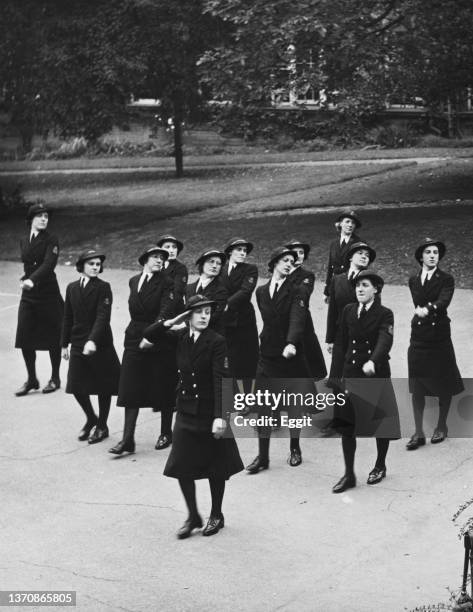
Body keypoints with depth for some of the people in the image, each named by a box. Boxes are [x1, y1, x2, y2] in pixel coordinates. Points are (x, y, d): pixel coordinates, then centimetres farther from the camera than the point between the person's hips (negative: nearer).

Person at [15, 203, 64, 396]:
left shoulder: (51, 240, -8)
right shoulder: (24, 241, 10)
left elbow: (49, 264, -23)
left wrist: (32, 280, -35)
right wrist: (25, 279, 12)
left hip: (49, 295, -5)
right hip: (28, 296, 5)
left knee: (53, 339, 4)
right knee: (24, 338, 0)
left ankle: (55, 378, 19)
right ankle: (31, 379, 14)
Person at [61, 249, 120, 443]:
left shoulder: (103, 288, -8)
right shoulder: (72, 288, 6)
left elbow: (103, 316, -18)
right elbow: (68, 317, 11)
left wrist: (93, 340, -30)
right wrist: (65, 344, 11)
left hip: (101, 344, -4)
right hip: (78, 344, 4)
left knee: (103, 387, 5)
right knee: (77, 386, 2)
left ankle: (102, 426, 21)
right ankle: (91, 419, 27)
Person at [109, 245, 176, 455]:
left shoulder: (166, 283, -8)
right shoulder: (134, 281, 11)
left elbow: (166, 312, -19)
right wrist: (139, 332, 13)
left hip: (160, 340, -5)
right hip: (135, 339, 5)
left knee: (163, 389, 6)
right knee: (130, 389, -1)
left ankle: (166, 433, 22)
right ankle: (127, 439, -1)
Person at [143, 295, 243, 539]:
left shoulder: (216, 342, -14)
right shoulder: (180, 337, 1)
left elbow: (220, 380, -19)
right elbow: (149, 335, 3)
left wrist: (220, 416, -25)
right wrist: (170, 322, -12)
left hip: (210, 411, -4)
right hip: (186, 410, 4)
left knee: (215, 468, 9)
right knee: (182, 466, 3)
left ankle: (216, 516, 26)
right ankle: (193, 516, 18)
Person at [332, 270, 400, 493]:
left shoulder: (384, 314, -7)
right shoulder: (348, 311, 5)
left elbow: (385, 341, -22)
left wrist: (373, 362, -40)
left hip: (377, 374, -3)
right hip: (352, 373, 3)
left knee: (381, 422, 9)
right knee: (347, 424, -2)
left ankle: (380, 466, 30)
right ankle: (349, 475, 6)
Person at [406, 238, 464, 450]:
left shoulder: (446, 280, -4)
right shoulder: (413, 281, 9)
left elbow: (443, 301, -21)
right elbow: (417, 304, 5)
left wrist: (427, 310, -36)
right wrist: (422, 311, -14)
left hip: (440, 338, -3)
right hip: (418, 338, 3)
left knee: (444, 385, 8)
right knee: (416, 388, 2)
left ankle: (441, 426, 28)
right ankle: (418, 433, 8)